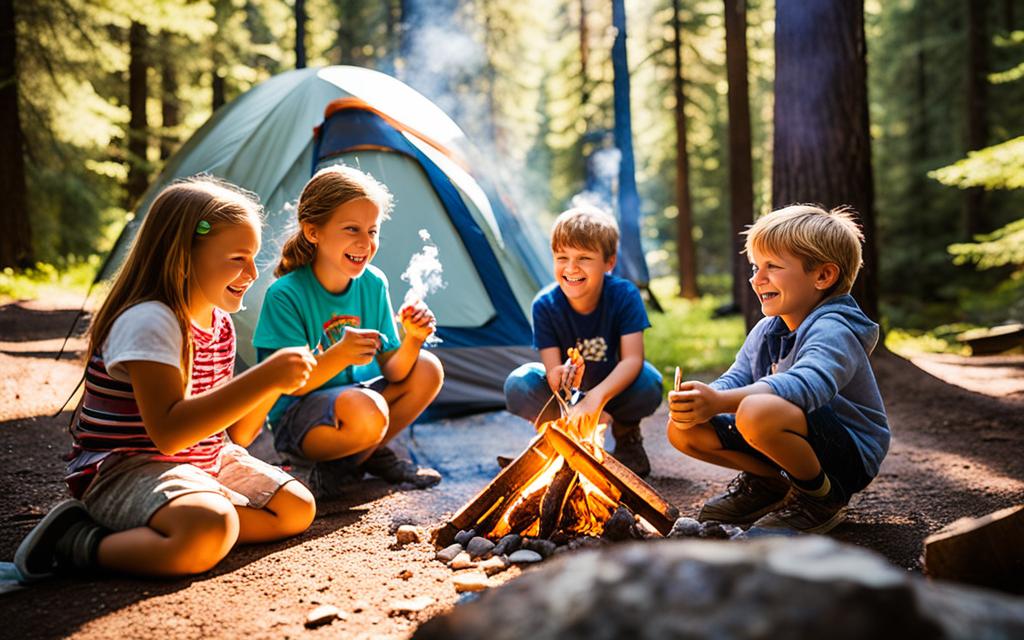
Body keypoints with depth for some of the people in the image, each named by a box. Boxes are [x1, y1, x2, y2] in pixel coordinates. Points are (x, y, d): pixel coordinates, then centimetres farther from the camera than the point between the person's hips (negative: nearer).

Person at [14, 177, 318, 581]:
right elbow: (170, 433, -31)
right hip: (123, 471, -10)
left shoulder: (220, 324, 9)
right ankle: (76, 541, -12)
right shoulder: (148, 321, -19)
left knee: (297, 509, 3)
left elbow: (234, 434, 12)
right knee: (210, 532, -36)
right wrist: (262, 378, -32)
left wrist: (272, 387, -6)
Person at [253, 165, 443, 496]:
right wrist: (340, 355, -40)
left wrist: (412, 339, -26)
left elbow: (391, 371, -4)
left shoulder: (373, 284, -3)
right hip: (296, 423, -7)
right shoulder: (285, 295, -20)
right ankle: (330, 467, -4)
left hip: (356, 395, 7)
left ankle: (371, 455, 2)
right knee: (366, 410, -37)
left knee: (427, 369, -12)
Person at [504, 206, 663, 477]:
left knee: (649, 384, -34)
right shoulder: (545, 305, -22)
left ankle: (626, 437, -1)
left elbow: (632, 359, -30)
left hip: (613, 387, 0)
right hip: (567, 393, 1)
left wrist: (596, 398, -48)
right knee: (517, 386, -30)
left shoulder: (624, 295, -23)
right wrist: (562, 377, -52)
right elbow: (552, 369, -25)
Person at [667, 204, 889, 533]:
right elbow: (736, 379, 0)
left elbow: (807, 385, -42)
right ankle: (769, 483, 14)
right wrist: (700, 402, -24)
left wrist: (719, 402, -52)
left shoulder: (831, 330, -22)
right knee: (682, 429, -2)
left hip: (850, 454, -8)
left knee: (757, 412, -39)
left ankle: (821, 498, -12)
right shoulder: (766, 330, 7)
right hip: (804, 444, 8)